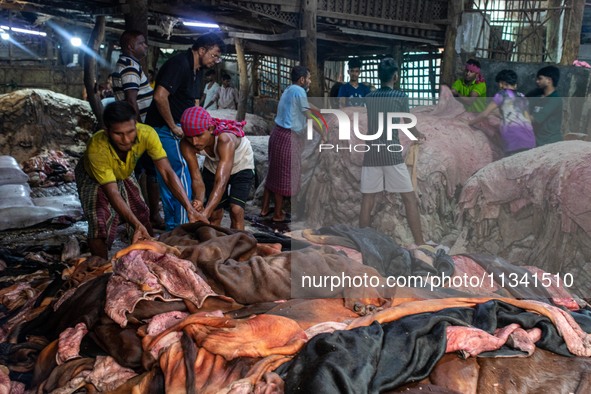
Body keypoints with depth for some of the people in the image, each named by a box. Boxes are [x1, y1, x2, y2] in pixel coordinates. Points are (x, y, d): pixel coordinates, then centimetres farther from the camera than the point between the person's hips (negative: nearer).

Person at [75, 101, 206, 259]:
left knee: (142, 218, -1)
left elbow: (167, 172, -36)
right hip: (92, 177, -3)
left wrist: (190, 209, -45)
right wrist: (136, 225, -56)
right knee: (100, 224, -20)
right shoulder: (96, 148, -43)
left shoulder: (146, 134, -36)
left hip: (124, 174, 4)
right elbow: (113, 194, -43)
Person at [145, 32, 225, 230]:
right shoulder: (179, 64, -18)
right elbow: (160, 96, -27)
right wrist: (174, 127, -18)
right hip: (166, 129, -10)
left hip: (175, 129, 10)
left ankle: (172, 229, 23)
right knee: (182, 178, -8)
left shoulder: (197, 69, 13)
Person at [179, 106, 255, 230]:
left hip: (241, 167, -3)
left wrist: (204, 214, -60)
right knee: (214, 212, 1)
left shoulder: (225, 139, -42)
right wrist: (199, 202, -50)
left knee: (236, 210, -18)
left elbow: (221, 182, -49)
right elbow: (196, 178, -29)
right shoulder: (186, 145, -29)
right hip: (213, 167, 4)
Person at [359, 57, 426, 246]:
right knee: (409, 198, 2)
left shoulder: (368, 97, 13)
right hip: (392, 154, -4)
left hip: (370, 154, 4)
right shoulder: (400, 96, 1)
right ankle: (420, 243, 2)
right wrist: (419, 135, 33)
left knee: (367, 200, 7)